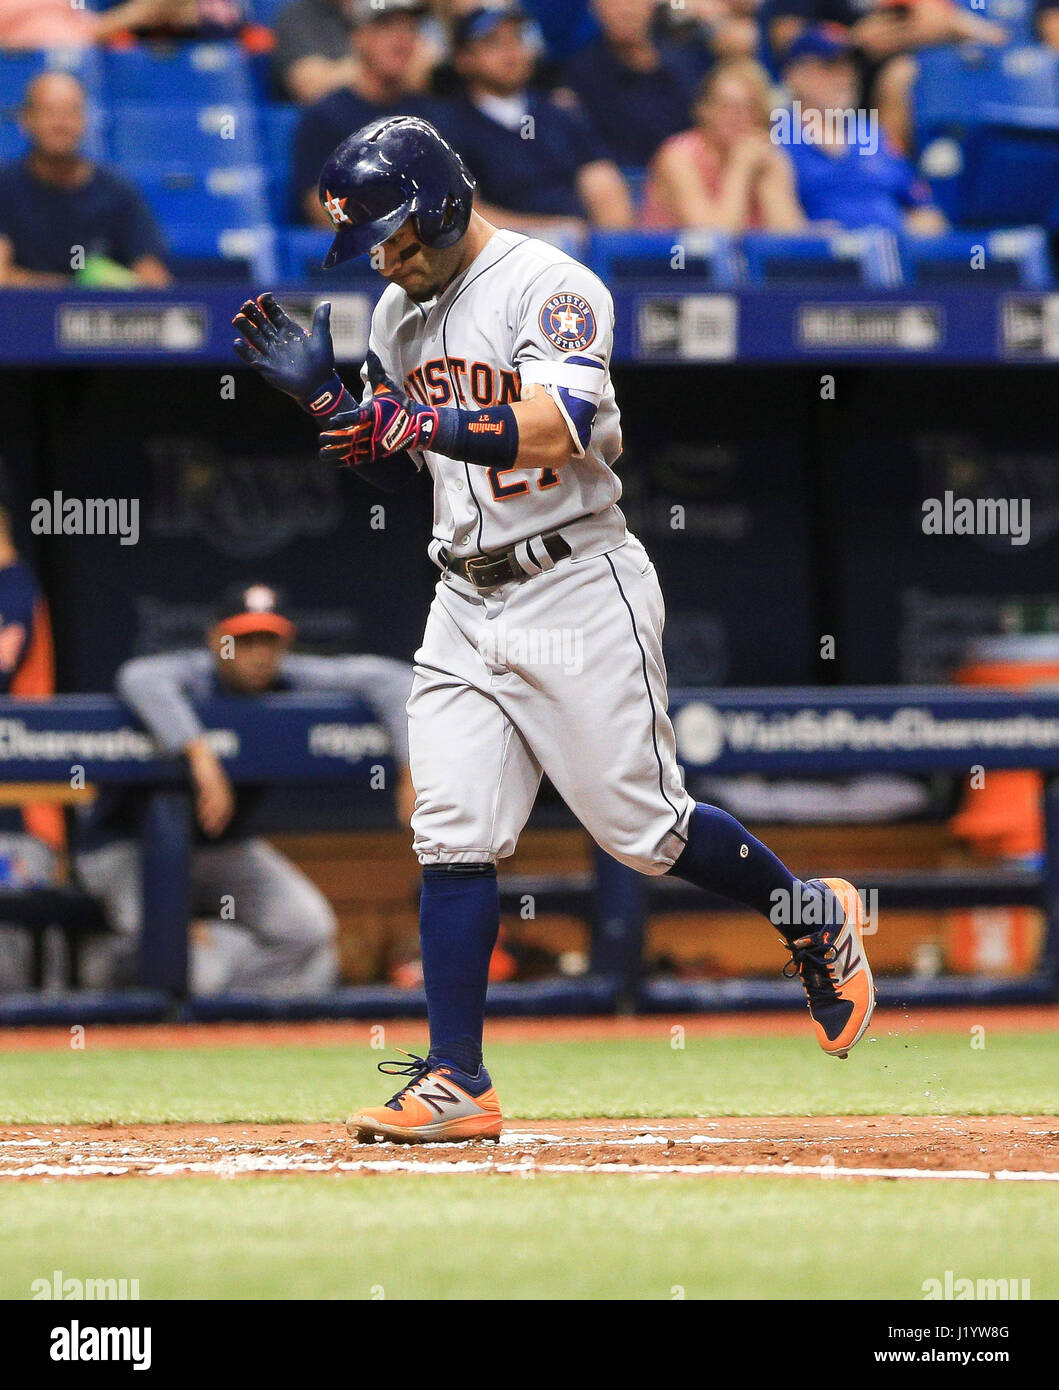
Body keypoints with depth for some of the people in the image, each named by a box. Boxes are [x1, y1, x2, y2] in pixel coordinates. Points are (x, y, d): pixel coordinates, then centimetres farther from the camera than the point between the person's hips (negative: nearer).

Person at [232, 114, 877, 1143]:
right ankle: (456, 1082, -4)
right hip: (464, 604, 7)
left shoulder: (550, 286, -13)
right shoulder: (398, 312, 12)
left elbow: (555, 431, -27)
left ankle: (815, 920, 23)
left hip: (577, 590, -7)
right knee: (452, 836, -4)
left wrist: (419, 420, -31)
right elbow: (394, 457, 21)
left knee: (642, 827, -3)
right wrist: (320, 392, 4)